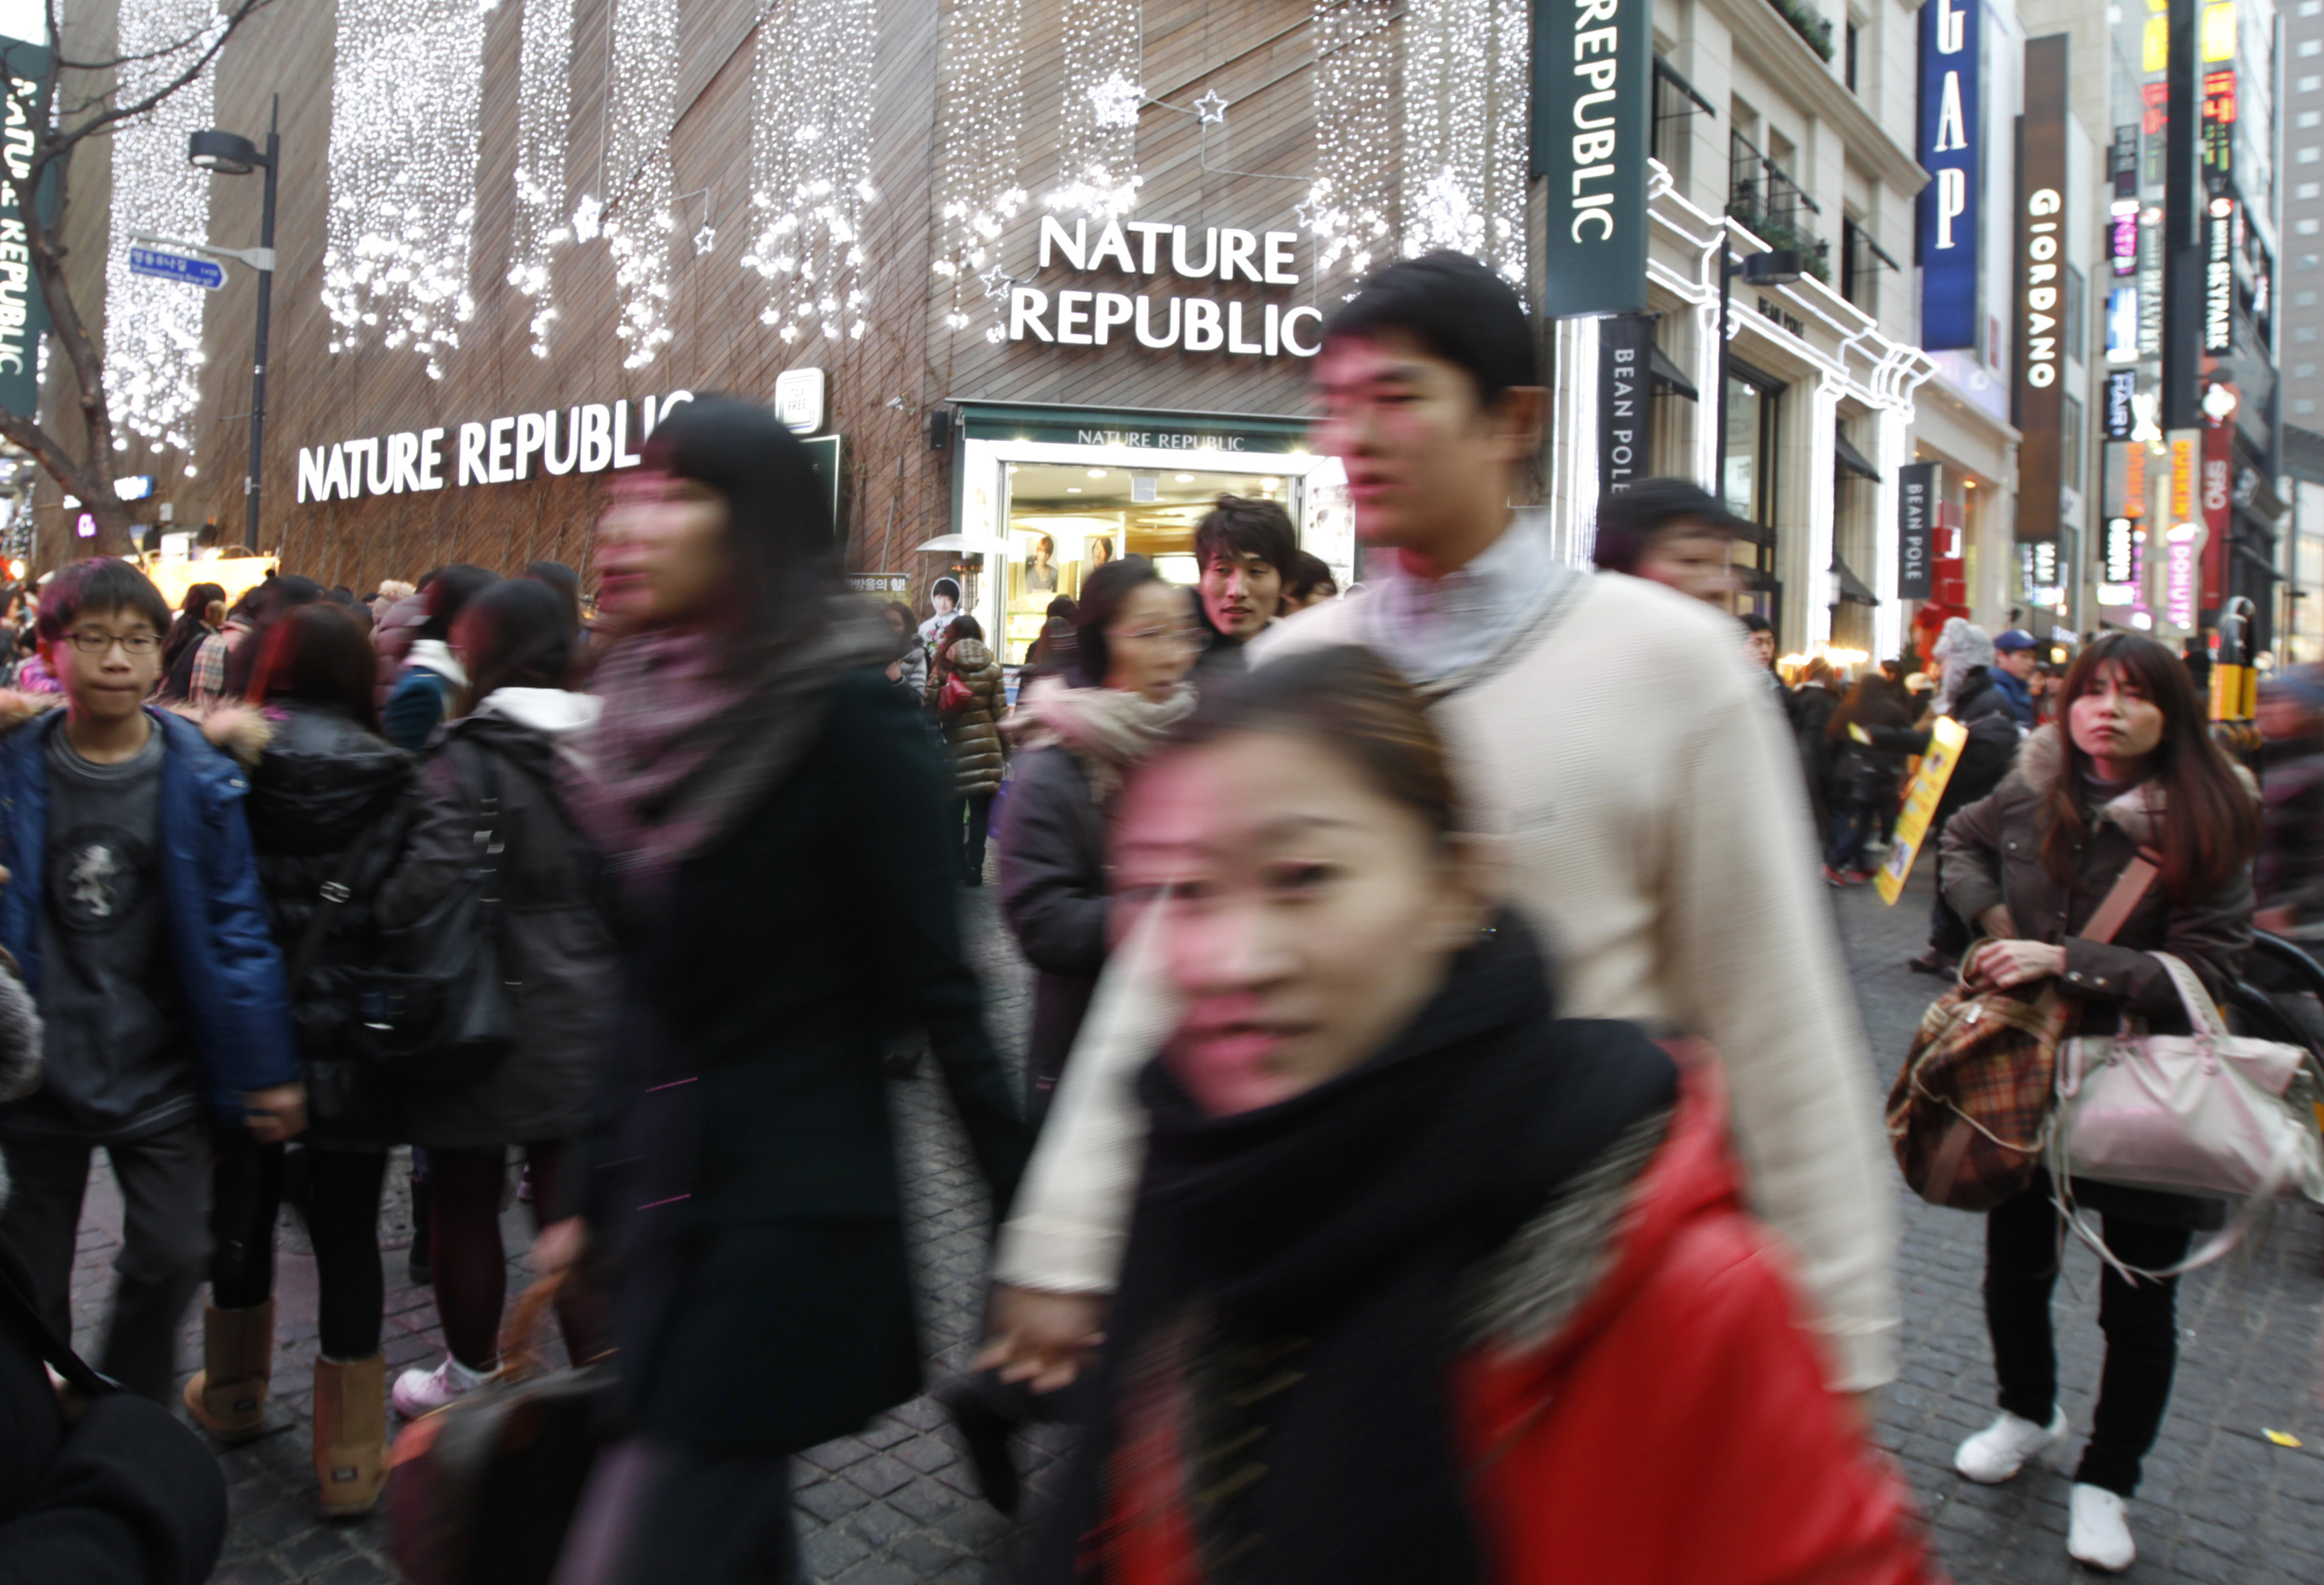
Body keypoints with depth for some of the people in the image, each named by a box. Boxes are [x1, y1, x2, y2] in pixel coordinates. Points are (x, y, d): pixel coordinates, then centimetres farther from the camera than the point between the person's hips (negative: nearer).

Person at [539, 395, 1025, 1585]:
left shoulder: (850, 717, -16)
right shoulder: (655, 710, 6)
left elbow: (935, 992, -15)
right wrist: (598, 1201, 18)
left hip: (787, 1228, -7)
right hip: (670, 1209, 7)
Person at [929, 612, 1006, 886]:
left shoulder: (943, 663, -2)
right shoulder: (991, 664, 2)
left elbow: (931, 704, -6)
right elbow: (999, 708, 2)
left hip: (956, 743, 0)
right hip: (987, 744, 0)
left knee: (955, 809, 12)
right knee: (980, 810, 2)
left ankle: (954, 867, 17)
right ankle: (974, 868, 0)